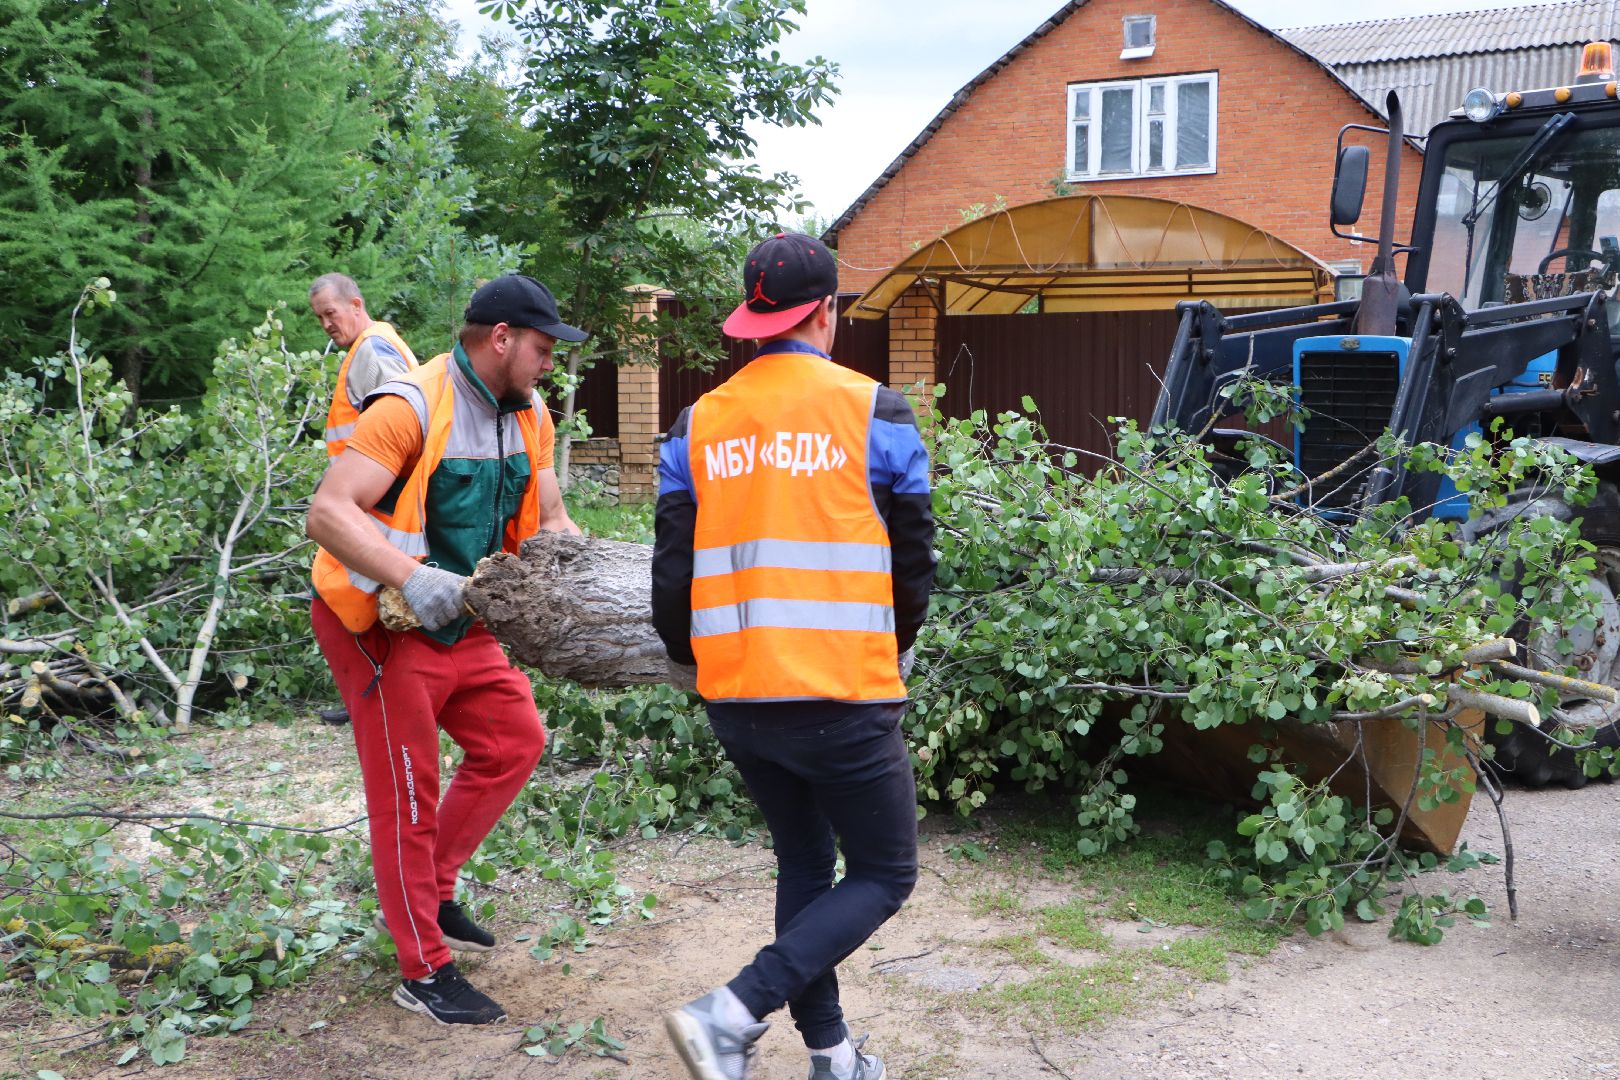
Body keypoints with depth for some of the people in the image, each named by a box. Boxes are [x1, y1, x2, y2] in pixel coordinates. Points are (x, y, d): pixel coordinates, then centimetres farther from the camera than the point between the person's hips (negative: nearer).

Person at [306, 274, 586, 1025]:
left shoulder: (529, 416, 4)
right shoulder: (411, 408, -22)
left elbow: (550, 524, 6)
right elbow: (328, 513, -29)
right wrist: (413, 578, -42)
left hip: (463, 622, 8)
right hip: (383, 625, -8)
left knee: (514, 740, 12)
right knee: (407, 792, 0)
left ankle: (433, 890, 28)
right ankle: (423, 973, 13)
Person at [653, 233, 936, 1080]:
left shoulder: (698, 423, 5)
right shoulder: (872, 412, -4)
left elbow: (671, 569, 5)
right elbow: (912, 562, 1)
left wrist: (688, 658, 24)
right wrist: (893, 655, 20)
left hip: (735, 695, 5)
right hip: (842, 694, -5)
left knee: (803, 863, 22)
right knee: (883, 875, 10)